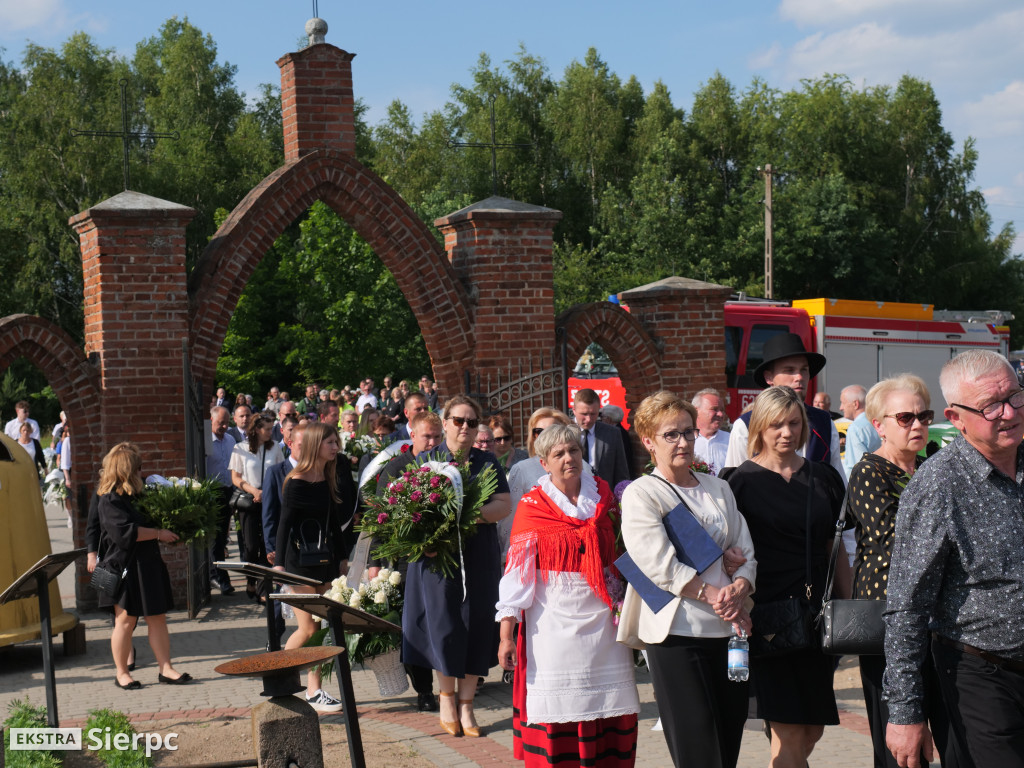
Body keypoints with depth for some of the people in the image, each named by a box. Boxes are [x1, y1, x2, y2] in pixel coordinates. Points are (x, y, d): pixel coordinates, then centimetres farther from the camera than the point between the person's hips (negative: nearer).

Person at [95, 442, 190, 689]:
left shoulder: (135, 494, 13)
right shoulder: (111, 500, -14)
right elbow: (125, 532, -24)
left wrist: (170, 532, 11)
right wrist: (158, 533, -17)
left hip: (148, 565, 8)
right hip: (125, 567, -8)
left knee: (157, 617, 6)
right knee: (126, 620, 0)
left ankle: (165, 668, 9)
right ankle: (122, 673, 11)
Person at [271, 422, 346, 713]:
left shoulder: (328, 480, 10)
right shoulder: (296, 482, -11)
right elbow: (284, 524, -13)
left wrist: (341, 558, 14)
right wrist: (278, 564, -19)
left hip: (326, 560, 7)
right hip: (300, 560, -7)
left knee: (322, 627, 5)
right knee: (308, 628, -7)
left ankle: (314, 690, 10)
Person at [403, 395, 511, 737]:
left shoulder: (488, 463, 10)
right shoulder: (426, 461, 7)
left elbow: (504, 505, -1)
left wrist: (474, 514, -19)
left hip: (479, 557, 2)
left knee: (475, 627, 1)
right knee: (443, 624, -4)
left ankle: (466, 705, 11)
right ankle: (447, 698, 16)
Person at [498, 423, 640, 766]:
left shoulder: (603, 496, 9)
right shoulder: (533, 506, -1)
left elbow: (622, 551, 16)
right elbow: (517, 570, -4)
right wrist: (506, 635, -10)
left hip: (603, 618, 3)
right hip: (554, 620, -3)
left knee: (612, 715, 2)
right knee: (556, 720, -3)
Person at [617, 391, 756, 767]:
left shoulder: (717, 488, 16)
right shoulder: (641, 494, -2)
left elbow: (745, 552, 13)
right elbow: (659, 564, -12)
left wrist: (739, 589, -8)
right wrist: (714, 595, -16)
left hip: (729, 630, 6)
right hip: (677, 634, -6)